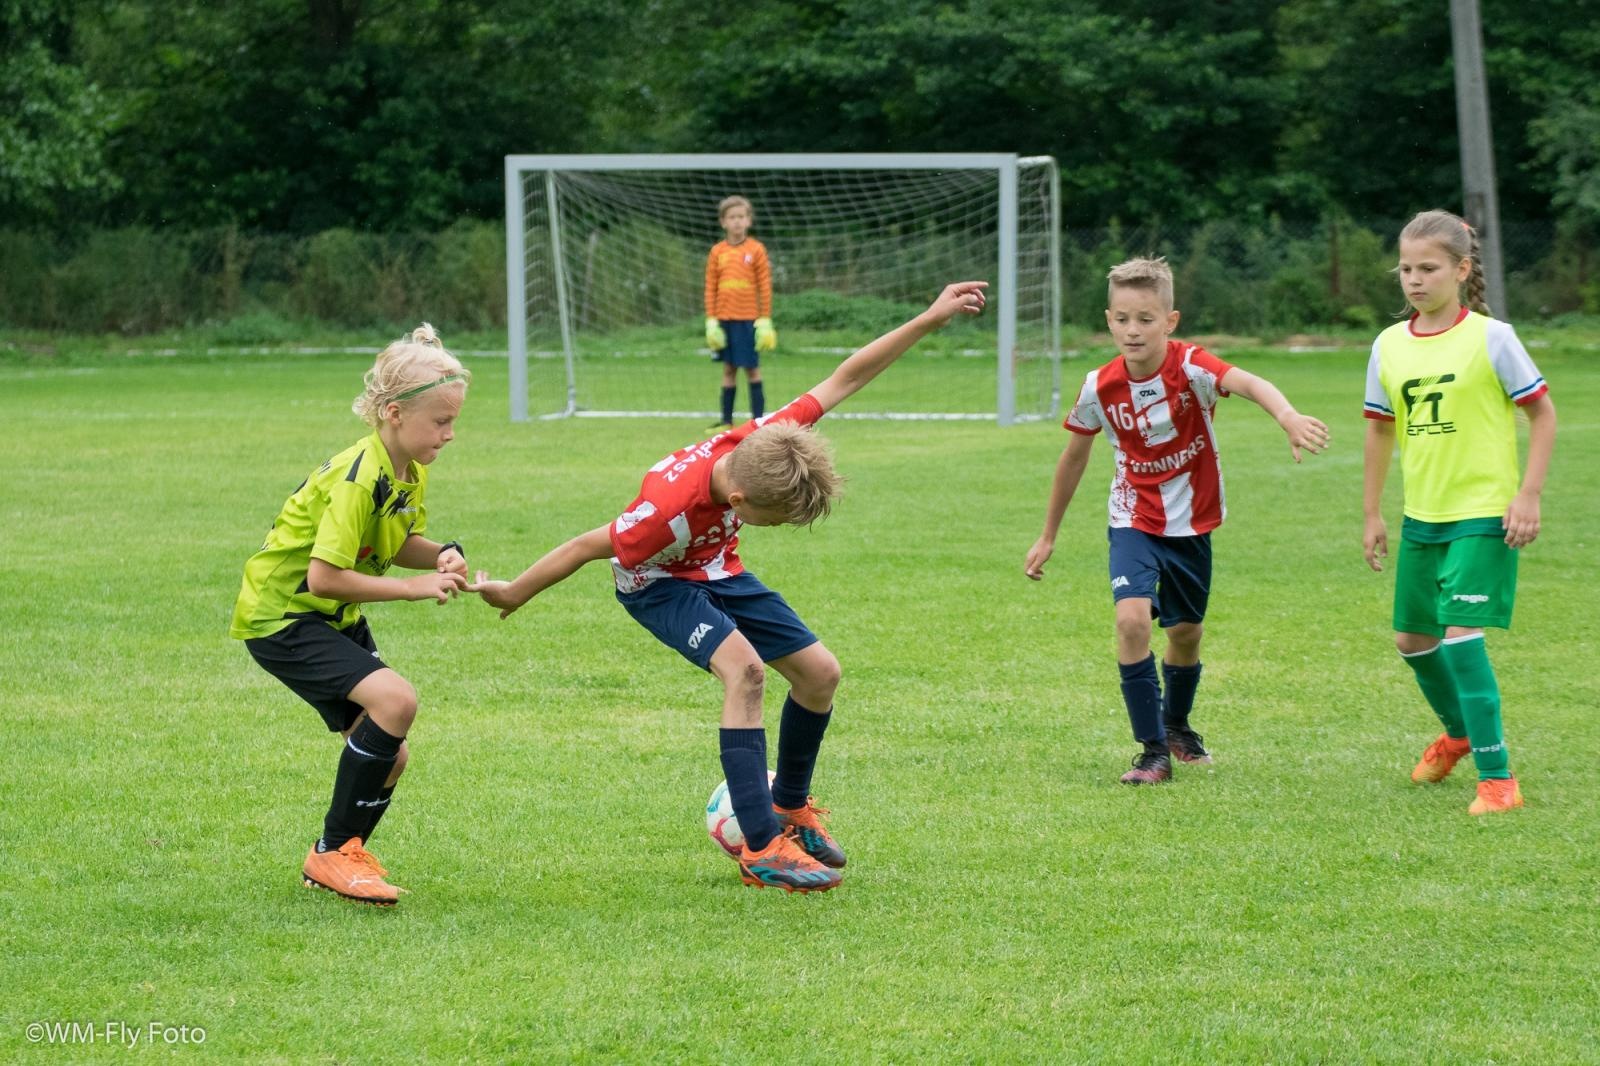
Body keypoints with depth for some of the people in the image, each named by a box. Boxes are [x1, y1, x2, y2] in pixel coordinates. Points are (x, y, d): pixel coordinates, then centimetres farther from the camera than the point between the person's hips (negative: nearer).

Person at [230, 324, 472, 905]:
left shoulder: (412, 470, 1)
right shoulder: (358, 478, -27)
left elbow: (400, 544, 14)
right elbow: (323, 576, -29)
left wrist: (442, 556, -8)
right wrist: (412, 587, -24)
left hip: (336, 618, 9)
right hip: (280, 615, -9)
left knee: (388, 754, 4)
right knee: (395, 699, -27)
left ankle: (343, 855, 31)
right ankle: (332, 853, -13)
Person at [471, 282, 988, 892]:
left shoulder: (766, 443, -29)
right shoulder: (670, 511, -42)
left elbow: (845, 378, -19)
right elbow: (588, 547, -27)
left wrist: (930, 320, -19)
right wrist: (513, 594, -14)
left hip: (715, 571, 7)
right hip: (656, 582, -7)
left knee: (820, 672, 2)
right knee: (744, 668, -31)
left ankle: (791, 808, 28)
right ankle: (762, 850, -30)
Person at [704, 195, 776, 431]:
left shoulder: (756, 250, -2)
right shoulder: (717, 252, 4)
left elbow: (765, 287, -1)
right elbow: (710, 288, 7)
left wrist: (765, 321, -5)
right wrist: (711, 321, 2)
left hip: (748, 320, -3)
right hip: (724, 320, 3)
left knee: (752, 369, 0)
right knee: (728, 369, 8)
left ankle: (758, 420, 5)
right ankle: (726, 421, 12)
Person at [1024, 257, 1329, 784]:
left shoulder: (1190, 366, -22)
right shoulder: (1100, 388, -13)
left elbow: (1248, 383, -43)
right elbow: (1074, 457, 4)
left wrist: (1287, 415, -66)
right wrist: (1048, 536, 12)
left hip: (1193, 522, 0)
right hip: (1135, 520, 0)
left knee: (1185, 632, 14)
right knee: (1132, 618, -22)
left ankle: (1176, 724, 44)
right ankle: (1153, 750, -12)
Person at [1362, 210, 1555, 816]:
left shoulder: (1490, 338, -10)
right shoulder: (1390, 346, 3)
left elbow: (1542, 412, -5)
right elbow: (1381, 429, 15)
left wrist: (1528, 495, -11)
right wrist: (1371, 513, 15)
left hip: (1483, 514, -6)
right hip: (1422, 516, 6)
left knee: (1460, 632, -18)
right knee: (1412, 638, 15)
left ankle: (1496, 777, -13)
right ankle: (1458, 732, 44)